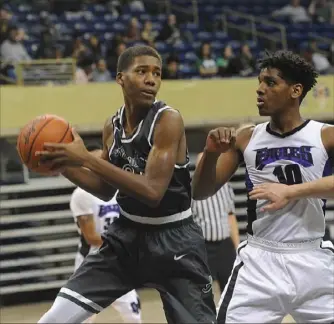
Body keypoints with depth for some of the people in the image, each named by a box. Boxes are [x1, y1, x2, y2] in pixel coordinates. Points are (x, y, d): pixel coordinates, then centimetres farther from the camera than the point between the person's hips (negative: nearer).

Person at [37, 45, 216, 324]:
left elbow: (152, 191, -27)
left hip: (174, 241, -5)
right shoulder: (112, 126, 1)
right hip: (127, 234, 5)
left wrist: (86, 158, -29)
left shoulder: (168, 120, -18)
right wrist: (64, 166, -2)